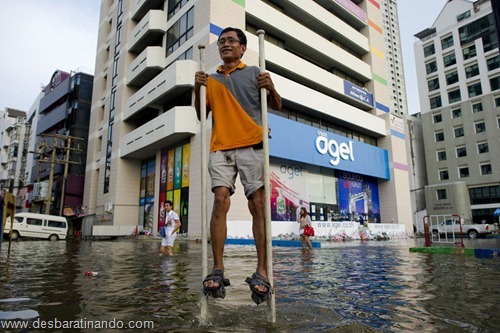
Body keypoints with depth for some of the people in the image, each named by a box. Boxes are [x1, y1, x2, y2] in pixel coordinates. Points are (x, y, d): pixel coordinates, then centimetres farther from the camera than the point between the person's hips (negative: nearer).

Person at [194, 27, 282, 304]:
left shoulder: (254, 73, 14)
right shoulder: (212, 79, 23)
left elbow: (276, 106, 14)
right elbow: (202, 114, 21)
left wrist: (270, 88, -6)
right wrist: (197, 89, 5)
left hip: (251, 145, -2)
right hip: (220, 147, 2)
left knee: (258, 204, -9)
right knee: (220, 200, -13)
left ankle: (261, 272, -6)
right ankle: (217, 269, -10)